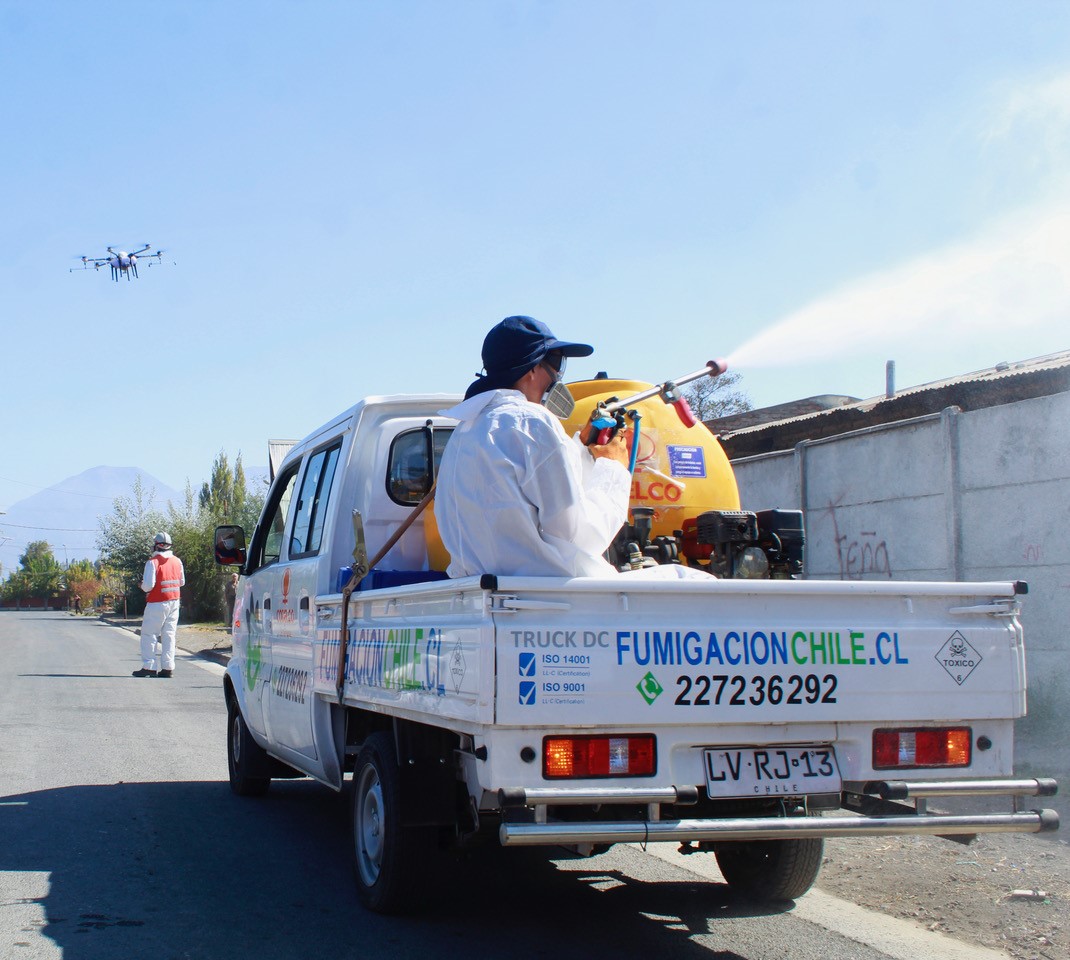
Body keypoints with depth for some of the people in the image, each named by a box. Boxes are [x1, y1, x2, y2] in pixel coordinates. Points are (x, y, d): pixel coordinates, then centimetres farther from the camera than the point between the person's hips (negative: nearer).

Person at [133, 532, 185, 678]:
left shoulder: (153, 562, -14)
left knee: (149, 634, 2)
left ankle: (149, 667, -1)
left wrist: (142, 585, 2)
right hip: (174, 602, 6)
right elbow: (182, 582, 14)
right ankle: (168, 667, 6)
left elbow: (148, 585, -19)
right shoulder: (177, 561, 5)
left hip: (157, 604, -6)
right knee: (169, 635, 9)